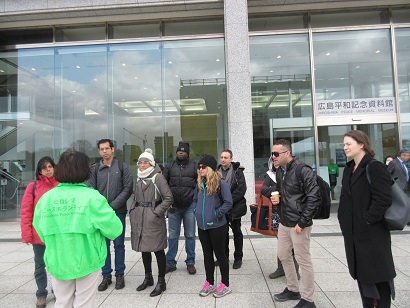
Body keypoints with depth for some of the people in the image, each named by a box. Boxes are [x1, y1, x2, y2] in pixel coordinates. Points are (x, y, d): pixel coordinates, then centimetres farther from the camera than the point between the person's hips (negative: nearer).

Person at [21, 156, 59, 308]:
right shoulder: (33, 186, -3)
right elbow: (26, 212, -4)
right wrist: (26, 234, -8)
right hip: (38, 234, 0)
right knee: (40, 266, 13)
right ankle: (41, 294, 30)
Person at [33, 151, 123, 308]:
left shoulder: (46, 198, -7)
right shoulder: (92, 197, -18)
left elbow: (41, 232, 1)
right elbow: (113, 229, -18)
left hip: (57, 262, 4)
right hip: (86, 261, -3)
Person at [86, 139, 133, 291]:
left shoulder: (123, 167, 1)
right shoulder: (95, 169, 7)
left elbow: (127, 189, -5)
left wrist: (113, 205, -12)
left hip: (118, 212, -2)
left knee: (119, 245, 7)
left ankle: (119, 275, 22)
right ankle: (106, 276, 23)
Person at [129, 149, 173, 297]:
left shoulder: (158, 177, -9)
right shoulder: (138, 178, 12)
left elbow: (168, 198, -12)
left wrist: (157, 212, -17)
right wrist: (133, 210, 9)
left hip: (153, 218, -7)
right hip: (139, 218, 7)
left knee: (158, 249, 2)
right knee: (144, 248, 17)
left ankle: (161, 282, 16)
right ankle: (148, 278, 34)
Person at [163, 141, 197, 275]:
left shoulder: (194, 166, 1)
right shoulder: (170, 167, 6)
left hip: (190, 206, -1)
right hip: (173, 207, 2)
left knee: (190, 235, 8)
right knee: (172, 236, 9)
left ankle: (190, 262, 21)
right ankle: (170, 263, 21)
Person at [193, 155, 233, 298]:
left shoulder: (221, 183, -14)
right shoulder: (200, 184, 8)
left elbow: (228, 202, -16)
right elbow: (195, 200, 20)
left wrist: (216, 214, -16)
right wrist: (197, 212, 7)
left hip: (217, 226, -6)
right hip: (202, 226, 6)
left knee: (220, 254, 7)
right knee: (207, 254, 16)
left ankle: (225, 285, 23)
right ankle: (209, 283, 31)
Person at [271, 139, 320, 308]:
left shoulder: (303, 170, -16)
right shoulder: (279, 172, 8)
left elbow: (314, 198, -18)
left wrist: (302, 222, -18)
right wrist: (274, 198, 0)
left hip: (298, 223, -8)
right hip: (284, 222, 8)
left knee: (303, 261, 4)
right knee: (283, 256, 18)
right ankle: (292, 289, 37)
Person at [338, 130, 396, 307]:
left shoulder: (375, 168, -13)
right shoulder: (349, 169, 11)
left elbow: (383, 200, -19)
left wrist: (367, 220, -17)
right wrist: (343, 218, 9)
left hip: (373, 233, -8)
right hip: (353, 231, 8)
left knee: (378, 275, 6)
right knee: (360, 273, 17)